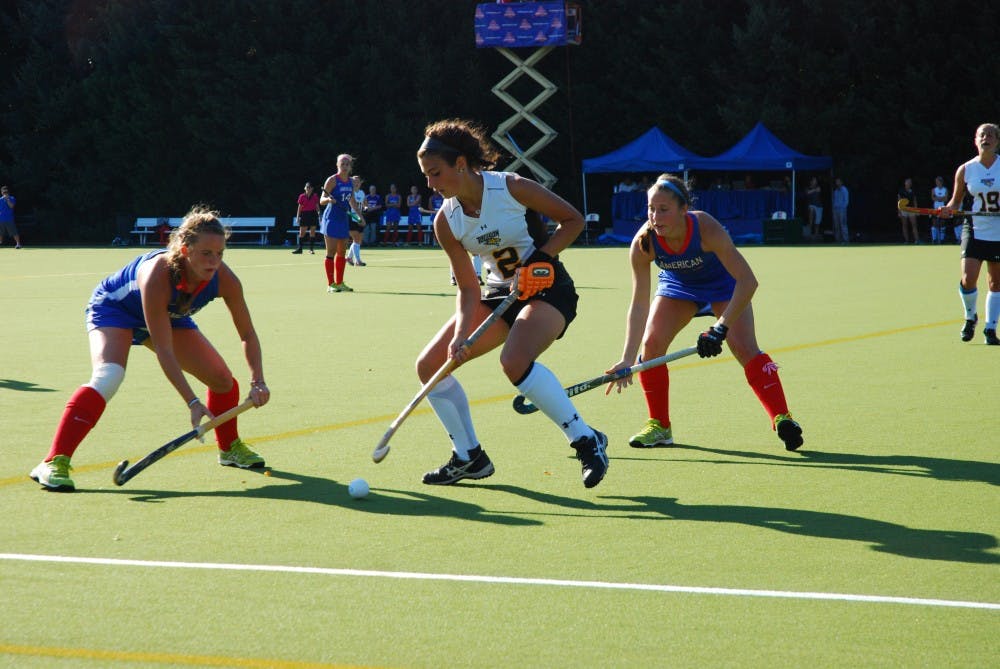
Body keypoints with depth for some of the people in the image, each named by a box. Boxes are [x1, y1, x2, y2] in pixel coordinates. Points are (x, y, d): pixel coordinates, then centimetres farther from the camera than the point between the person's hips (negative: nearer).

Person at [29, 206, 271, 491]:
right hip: (113, 308, -6)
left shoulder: (224, 279, -28)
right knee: (108, 377, -31)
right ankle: (54, 463, -32)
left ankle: (230, 448, 30)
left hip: (169, 316, 6)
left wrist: (257, 381, -28)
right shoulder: (157, 274, -42)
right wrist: (193, 403, -42)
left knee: (223, 379, 1)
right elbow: (164, 352, -39)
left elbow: (247, 334, -13)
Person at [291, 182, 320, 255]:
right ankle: (299, 248, 5)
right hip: (304, 214, 0)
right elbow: (299, 207, 3)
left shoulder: (315, 196, 2)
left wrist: (319, 214, 0)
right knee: (301, 233, 0)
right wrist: (297, 216, -2)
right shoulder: (302, 196, 1)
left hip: (313, 214, 0)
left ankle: (311, 249, 7)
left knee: (312, 232, 2)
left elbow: (317, 206, 7)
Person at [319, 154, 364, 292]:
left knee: (341, 252, 10)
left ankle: (339, 283, 17)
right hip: (331, 219, -7)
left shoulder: (350, 182, 10)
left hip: (343, 219, 7)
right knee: (331, 252, -6)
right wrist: (328, 199, -32)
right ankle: (330, 284, -4)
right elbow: (322, 200, -11)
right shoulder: (332, 180, -10)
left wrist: (359, 215, 16)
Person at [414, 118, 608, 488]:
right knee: (430, 365, -2)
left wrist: (541, 258, -21)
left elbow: (573, 219, -9)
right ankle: (469, 457, 13)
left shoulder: (513, 188, -20)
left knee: (514, 361, -35)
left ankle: (587, 441, -21)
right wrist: (460, 336, -21)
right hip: (500, 292, 7)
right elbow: (468, 290, -5)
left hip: (548, 288, -7)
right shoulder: (446, 222, -6)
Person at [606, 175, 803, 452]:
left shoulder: (706, 228, -39)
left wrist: (720, 329, -44)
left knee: (745, 348, -19)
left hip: (722, 284, -3)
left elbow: (747, 281, -38)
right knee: (650, 344, -11)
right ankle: (659, 426, 5)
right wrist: (627, 360, -31)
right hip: (678, 285, 3)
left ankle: (782, 419, -10)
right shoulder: (643, 243, -30)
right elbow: (639, 304, -25)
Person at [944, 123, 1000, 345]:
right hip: (975, 230, 0)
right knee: (968, 279, -13)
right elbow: (956, 199, 11)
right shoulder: (965, 170, 0)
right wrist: (949, 208, -10)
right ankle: (970, 317, 14)